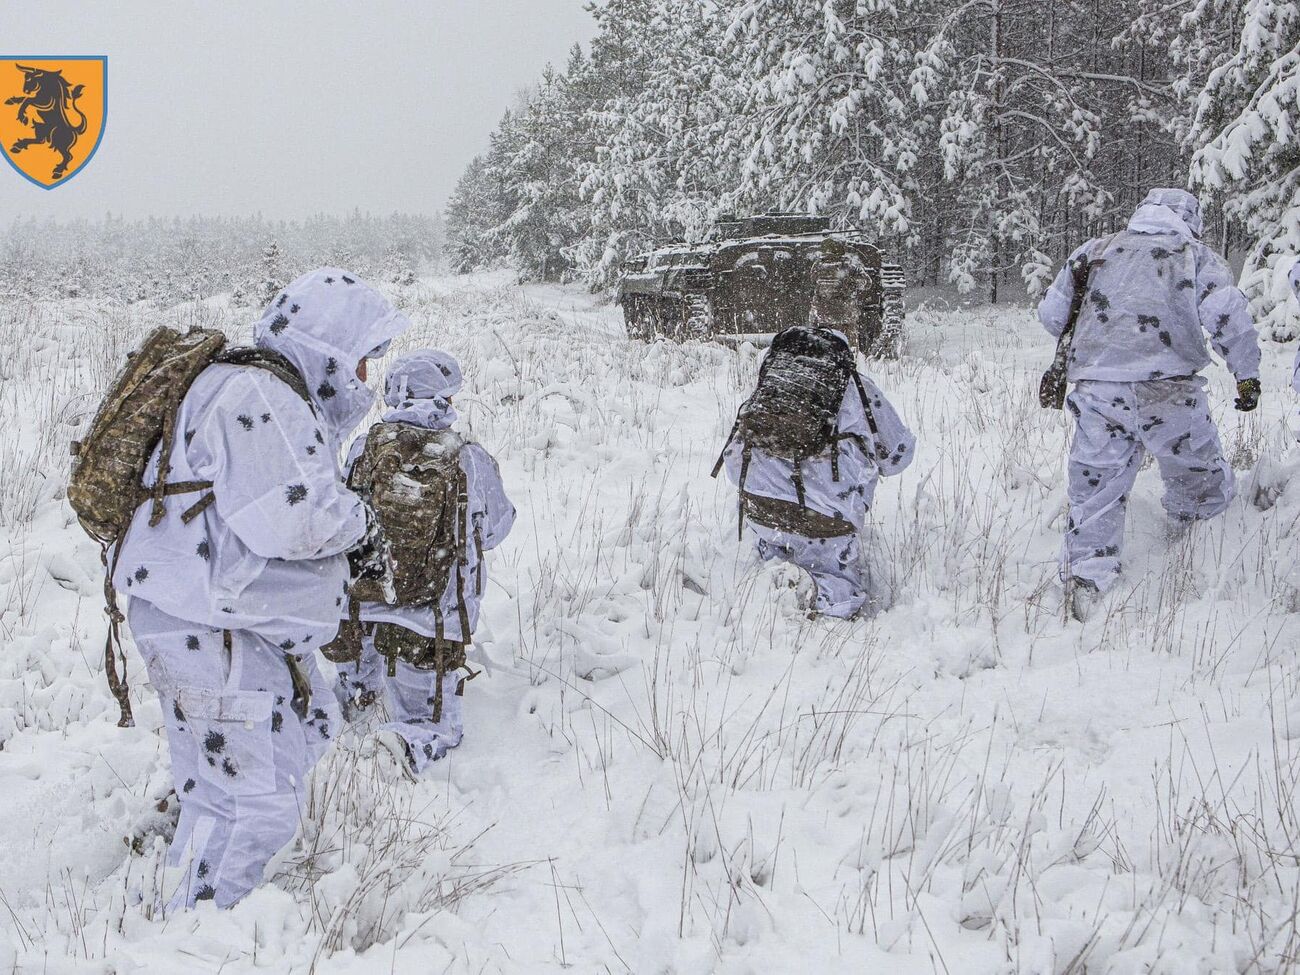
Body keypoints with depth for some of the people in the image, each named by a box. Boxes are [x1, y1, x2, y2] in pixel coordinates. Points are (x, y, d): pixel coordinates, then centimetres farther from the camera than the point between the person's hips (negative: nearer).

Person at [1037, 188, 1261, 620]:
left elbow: (1050, 314, 21)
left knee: (1095, 494, 8)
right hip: (1169, 389, -3)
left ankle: (1086, 579, -1)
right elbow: (1227, 313, -4)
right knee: (1204, 490, 16)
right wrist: (1247, 374, 3)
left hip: (1095, 389, 3)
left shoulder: (1094, 251, 20)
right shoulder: (1197, 255, 13)